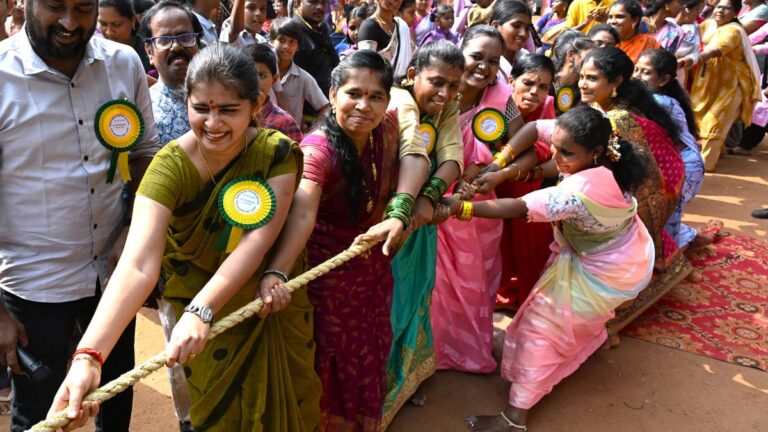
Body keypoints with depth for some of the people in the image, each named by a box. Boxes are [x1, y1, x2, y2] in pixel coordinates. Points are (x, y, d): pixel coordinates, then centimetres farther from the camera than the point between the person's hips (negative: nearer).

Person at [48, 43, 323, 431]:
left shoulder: (277, 153, -18)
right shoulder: (170, 167, -23)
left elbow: (258, 239, -27)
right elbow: (138, 264, -34)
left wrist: (200, 311, -40)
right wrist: (89, 355, -48)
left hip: (275, 303, 2)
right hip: (200, 314, -1)